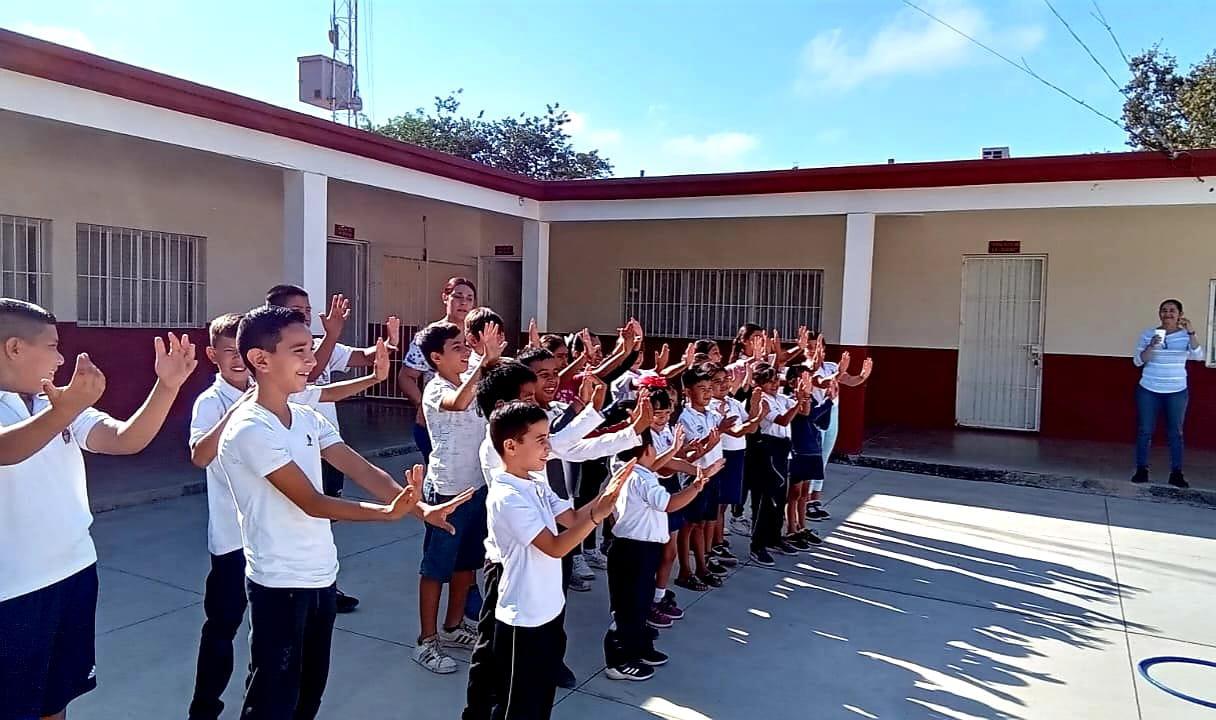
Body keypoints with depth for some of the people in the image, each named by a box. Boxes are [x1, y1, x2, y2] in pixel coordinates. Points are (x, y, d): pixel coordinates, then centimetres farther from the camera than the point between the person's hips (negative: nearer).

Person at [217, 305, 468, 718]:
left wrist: (420, 508, -16)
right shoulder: (249, 430, -20)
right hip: (279, 585, -7)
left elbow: (362, 470, -3)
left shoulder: (308, 418, 3)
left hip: (321, 577, 7)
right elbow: (311, 502, -25)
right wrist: (388, 512, -36)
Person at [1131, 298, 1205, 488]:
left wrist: (1191, 332, -27)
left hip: (1177, 392, 0)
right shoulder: (1148, 334, 1)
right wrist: (1151, 347, -20)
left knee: (1175, 433, 3)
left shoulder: (1186, 335, 0)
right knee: (1145, 431, 2)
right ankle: (1141, 469, 10)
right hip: (1148, 390, 0)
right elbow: (1138, 361, -3)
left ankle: (1176, 473, 9)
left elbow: (1198, 356, -16)